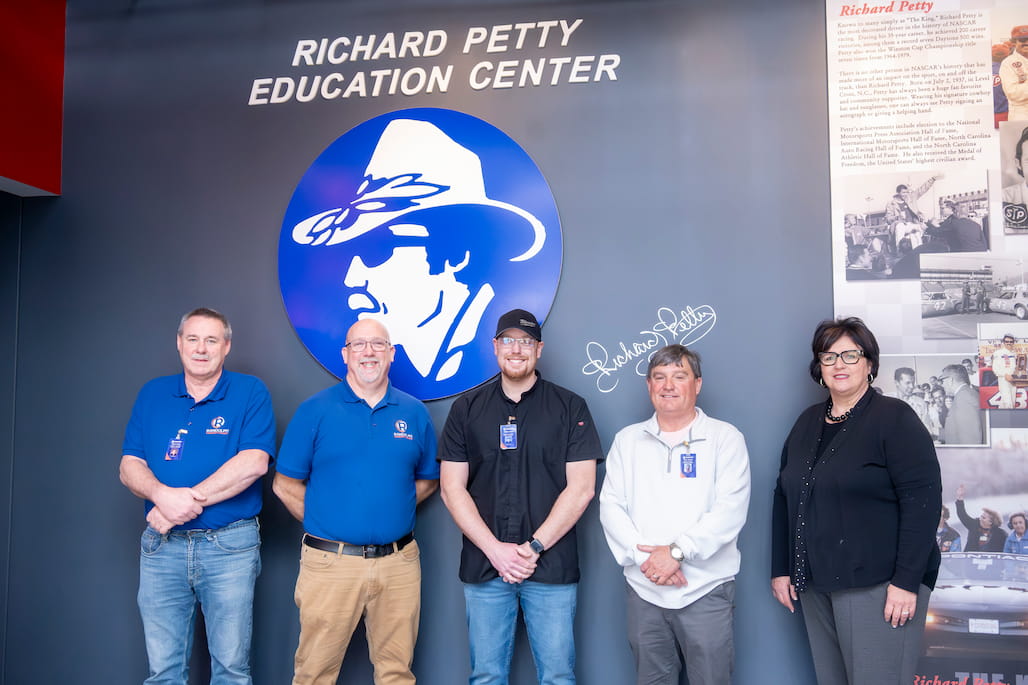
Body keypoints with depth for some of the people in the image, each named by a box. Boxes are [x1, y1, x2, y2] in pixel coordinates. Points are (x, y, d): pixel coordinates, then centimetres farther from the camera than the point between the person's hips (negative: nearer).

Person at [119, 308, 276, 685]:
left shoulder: (250, 392, -2)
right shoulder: (152, 395, 10)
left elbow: (254, 462, -14)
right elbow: (130, 467, 5)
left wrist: (191, 498, -17)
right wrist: (163, 495, -16)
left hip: (230, 544, -3)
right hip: (162, 545, 3)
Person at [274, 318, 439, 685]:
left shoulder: (414, 413, 6)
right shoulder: (315, 410, -1)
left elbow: (427, 479, 16)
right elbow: (286, 484, 1)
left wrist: (392, 510, 5)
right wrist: (325, 523, 0)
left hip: (398, 563, 2)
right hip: (330, 562, -2)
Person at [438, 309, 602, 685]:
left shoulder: (570, 407, 2)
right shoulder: (466, 409, 6)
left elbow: (581, 488, -4)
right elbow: (452, 488, 2)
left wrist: (534, 547, -11)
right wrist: (494, 549, -9)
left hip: (551, 568, -1)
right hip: (483, 567, 2)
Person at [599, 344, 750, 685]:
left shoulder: (725, 437, 1)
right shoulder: (627, 440, 10)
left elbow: (730, 509, -10)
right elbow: (611, 506, 2)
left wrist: (677, 551, -17)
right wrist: (644, 557, -12)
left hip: (706, 590, -2)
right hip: (643, 590, 3)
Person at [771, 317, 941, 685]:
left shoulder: (894, 417, -6)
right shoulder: (808, 422, 12)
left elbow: (923, 499, -13)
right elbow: (784, 496, 15)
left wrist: (906, 581, -18)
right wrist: (781, 568, 11)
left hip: (878, 585, -6)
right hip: (816, 585, 6)